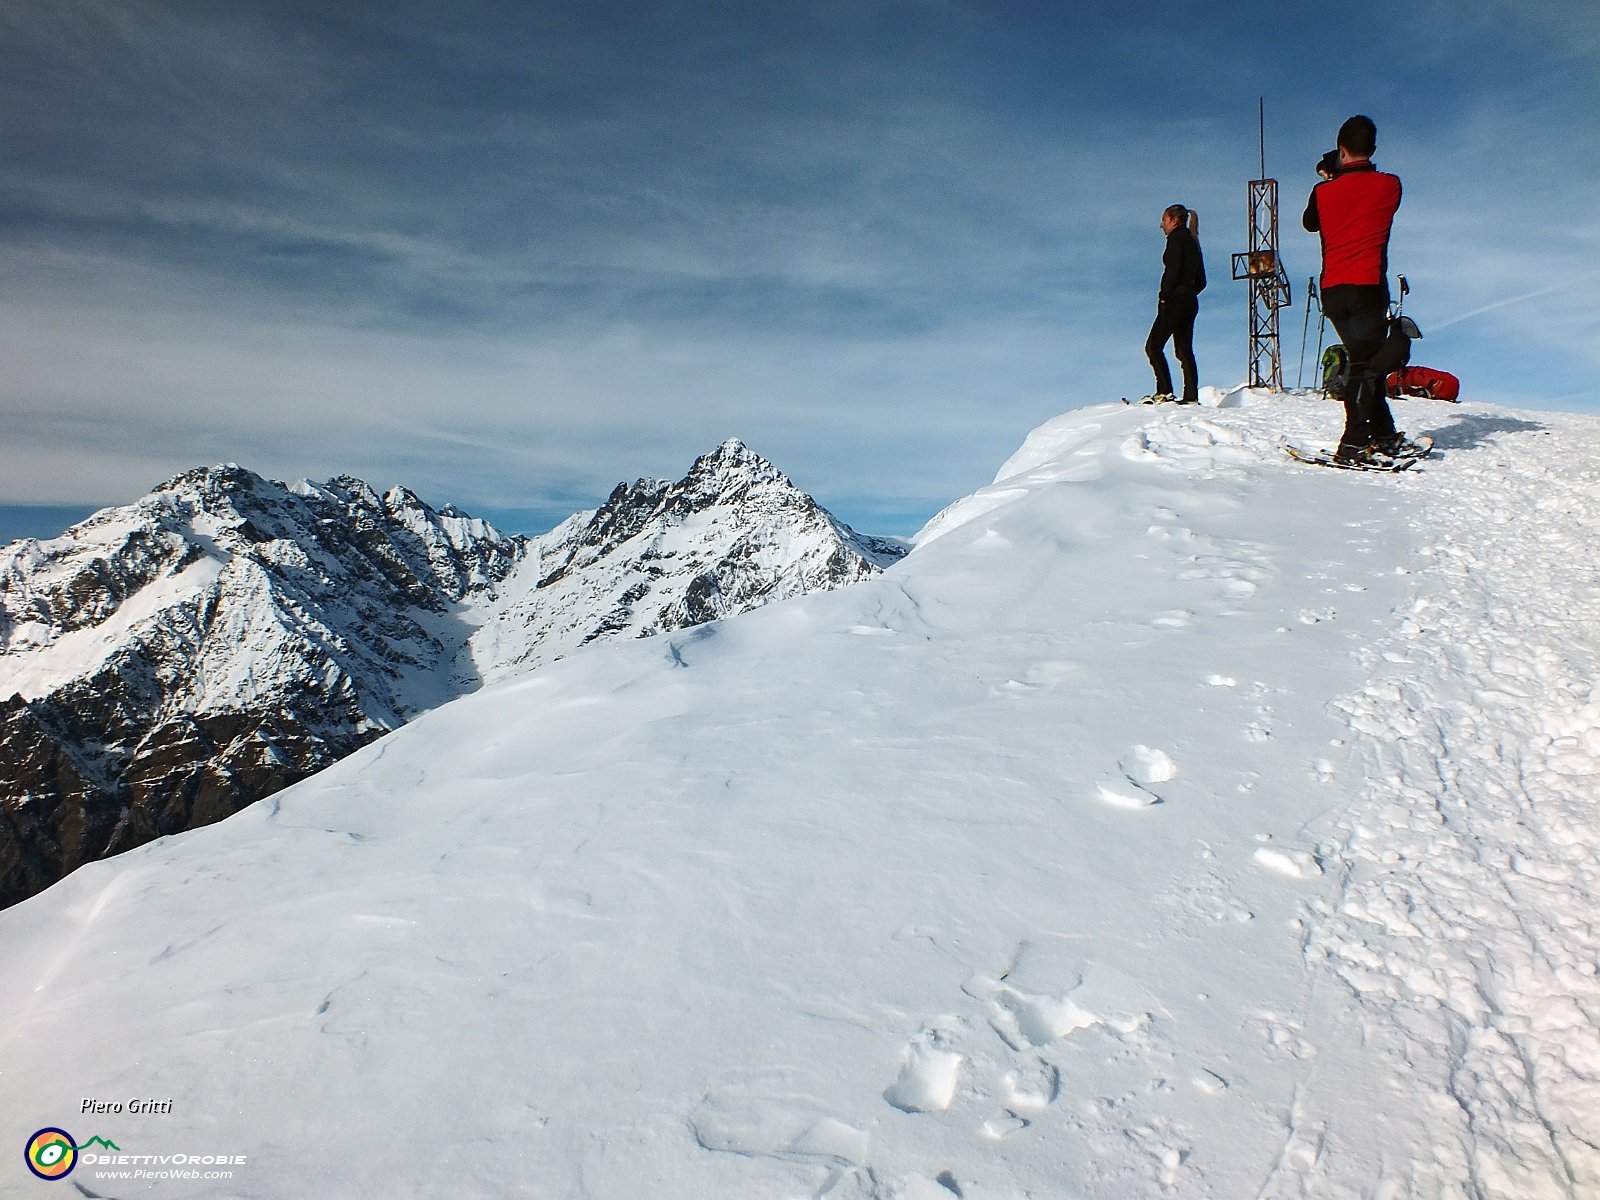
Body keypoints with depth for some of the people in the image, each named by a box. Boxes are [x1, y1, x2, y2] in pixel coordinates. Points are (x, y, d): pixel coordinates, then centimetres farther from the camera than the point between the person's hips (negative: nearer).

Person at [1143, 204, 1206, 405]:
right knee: (1184, 351, 7)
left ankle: (1164, 392, -17)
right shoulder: (1192, 242, 22)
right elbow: (1201, 281, 21)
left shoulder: (1176, 237, -4)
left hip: (1175, 301, -9)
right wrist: (1187, 295, 16)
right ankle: (1191, 397, 2)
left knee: (1153, 346, -9)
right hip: (1191, 302, 9)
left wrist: (1163, 296, -12)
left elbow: (1173, 269, -17)